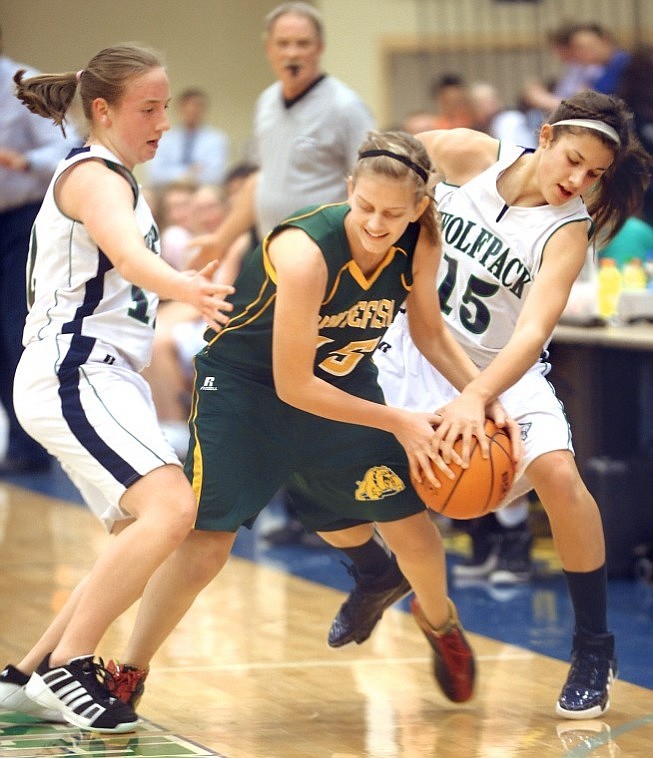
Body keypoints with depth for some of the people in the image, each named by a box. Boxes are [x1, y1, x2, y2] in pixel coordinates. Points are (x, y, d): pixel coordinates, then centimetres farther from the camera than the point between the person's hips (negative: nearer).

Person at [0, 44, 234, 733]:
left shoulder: (110, 178, 20)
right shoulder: (94, 176, -11)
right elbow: (129, 257, -34)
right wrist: (187, 289, -52)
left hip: (106, 379, 11)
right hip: (72, 375, -11)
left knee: (141, 545, 11)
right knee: (172, 507, -26)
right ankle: (65, 667, -20)